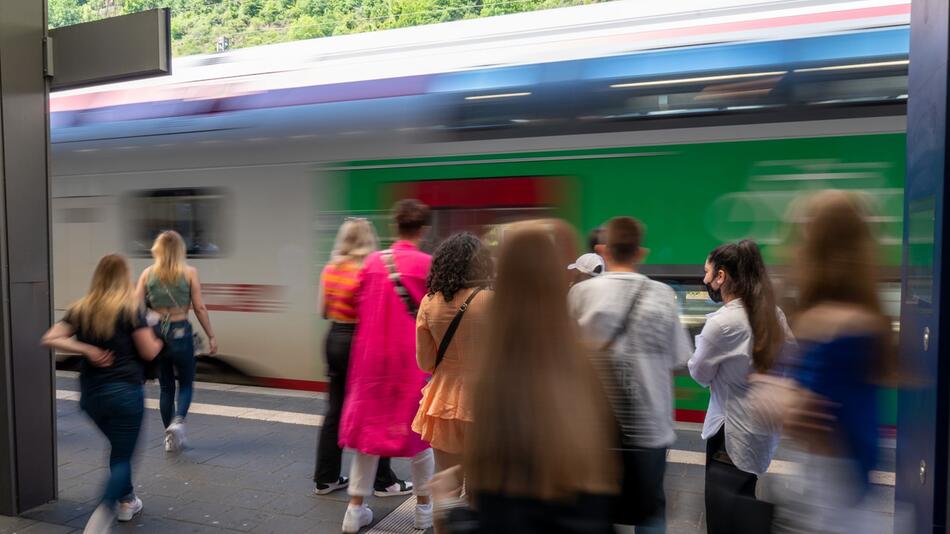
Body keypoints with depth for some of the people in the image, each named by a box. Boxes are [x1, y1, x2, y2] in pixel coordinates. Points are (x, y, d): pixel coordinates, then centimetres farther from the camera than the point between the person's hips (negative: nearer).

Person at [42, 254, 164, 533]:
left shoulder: (81, 309, 4)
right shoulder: (130, 308, -10)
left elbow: (49, 339, -5)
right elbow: (149, 352, -10)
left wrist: (87, 350, -7)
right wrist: (159, 340, 11)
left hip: (91, 394, 5)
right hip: (125, 392, -5)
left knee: (119, 447, 25)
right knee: (122, 457, 3)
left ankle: (127, 502, 37)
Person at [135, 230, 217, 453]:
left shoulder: (148, 273, 3)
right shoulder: (189, 272, -4)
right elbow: (199, 308, -6)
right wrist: (211, 336, -1)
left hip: (155, 332, 3)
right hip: (180, 332, -3)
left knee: (166, 387, 15)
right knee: (186, 383, 14)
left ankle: (171, 438, 21)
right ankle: (178, 421, -12)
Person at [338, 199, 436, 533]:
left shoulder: (372, 262, -1)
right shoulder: (427, 265, -11)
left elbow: (360, 308, 6)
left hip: (373, 355, 3)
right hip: (412, 357, -3)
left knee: (369, 424, 13)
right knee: (417, 427, 11)